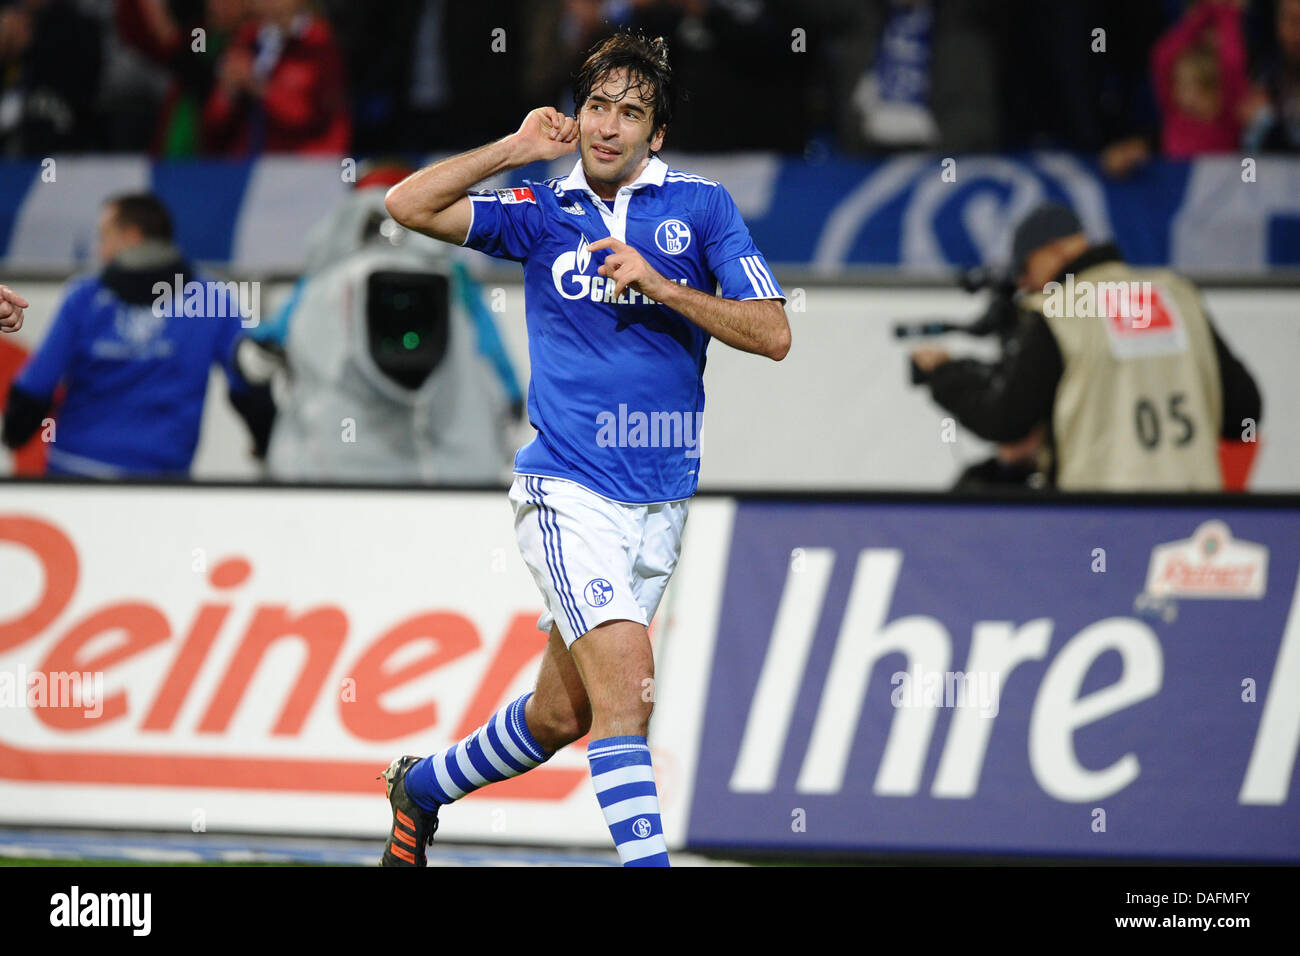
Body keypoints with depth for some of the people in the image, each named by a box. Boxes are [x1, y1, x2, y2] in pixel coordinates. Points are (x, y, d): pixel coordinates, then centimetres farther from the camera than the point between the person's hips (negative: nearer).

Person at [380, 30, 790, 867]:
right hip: (567, 491, -3)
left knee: (560, 716, 14)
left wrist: (660, 286, -14)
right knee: (627, 682, -22)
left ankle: (423, 788, 38)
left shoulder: (702, 206, 4)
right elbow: (408, 205, -3)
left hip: (660, 506, 3)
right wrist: (516, 150, -5)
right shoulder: (542, 212, 5)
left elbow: (773, 334, -4)